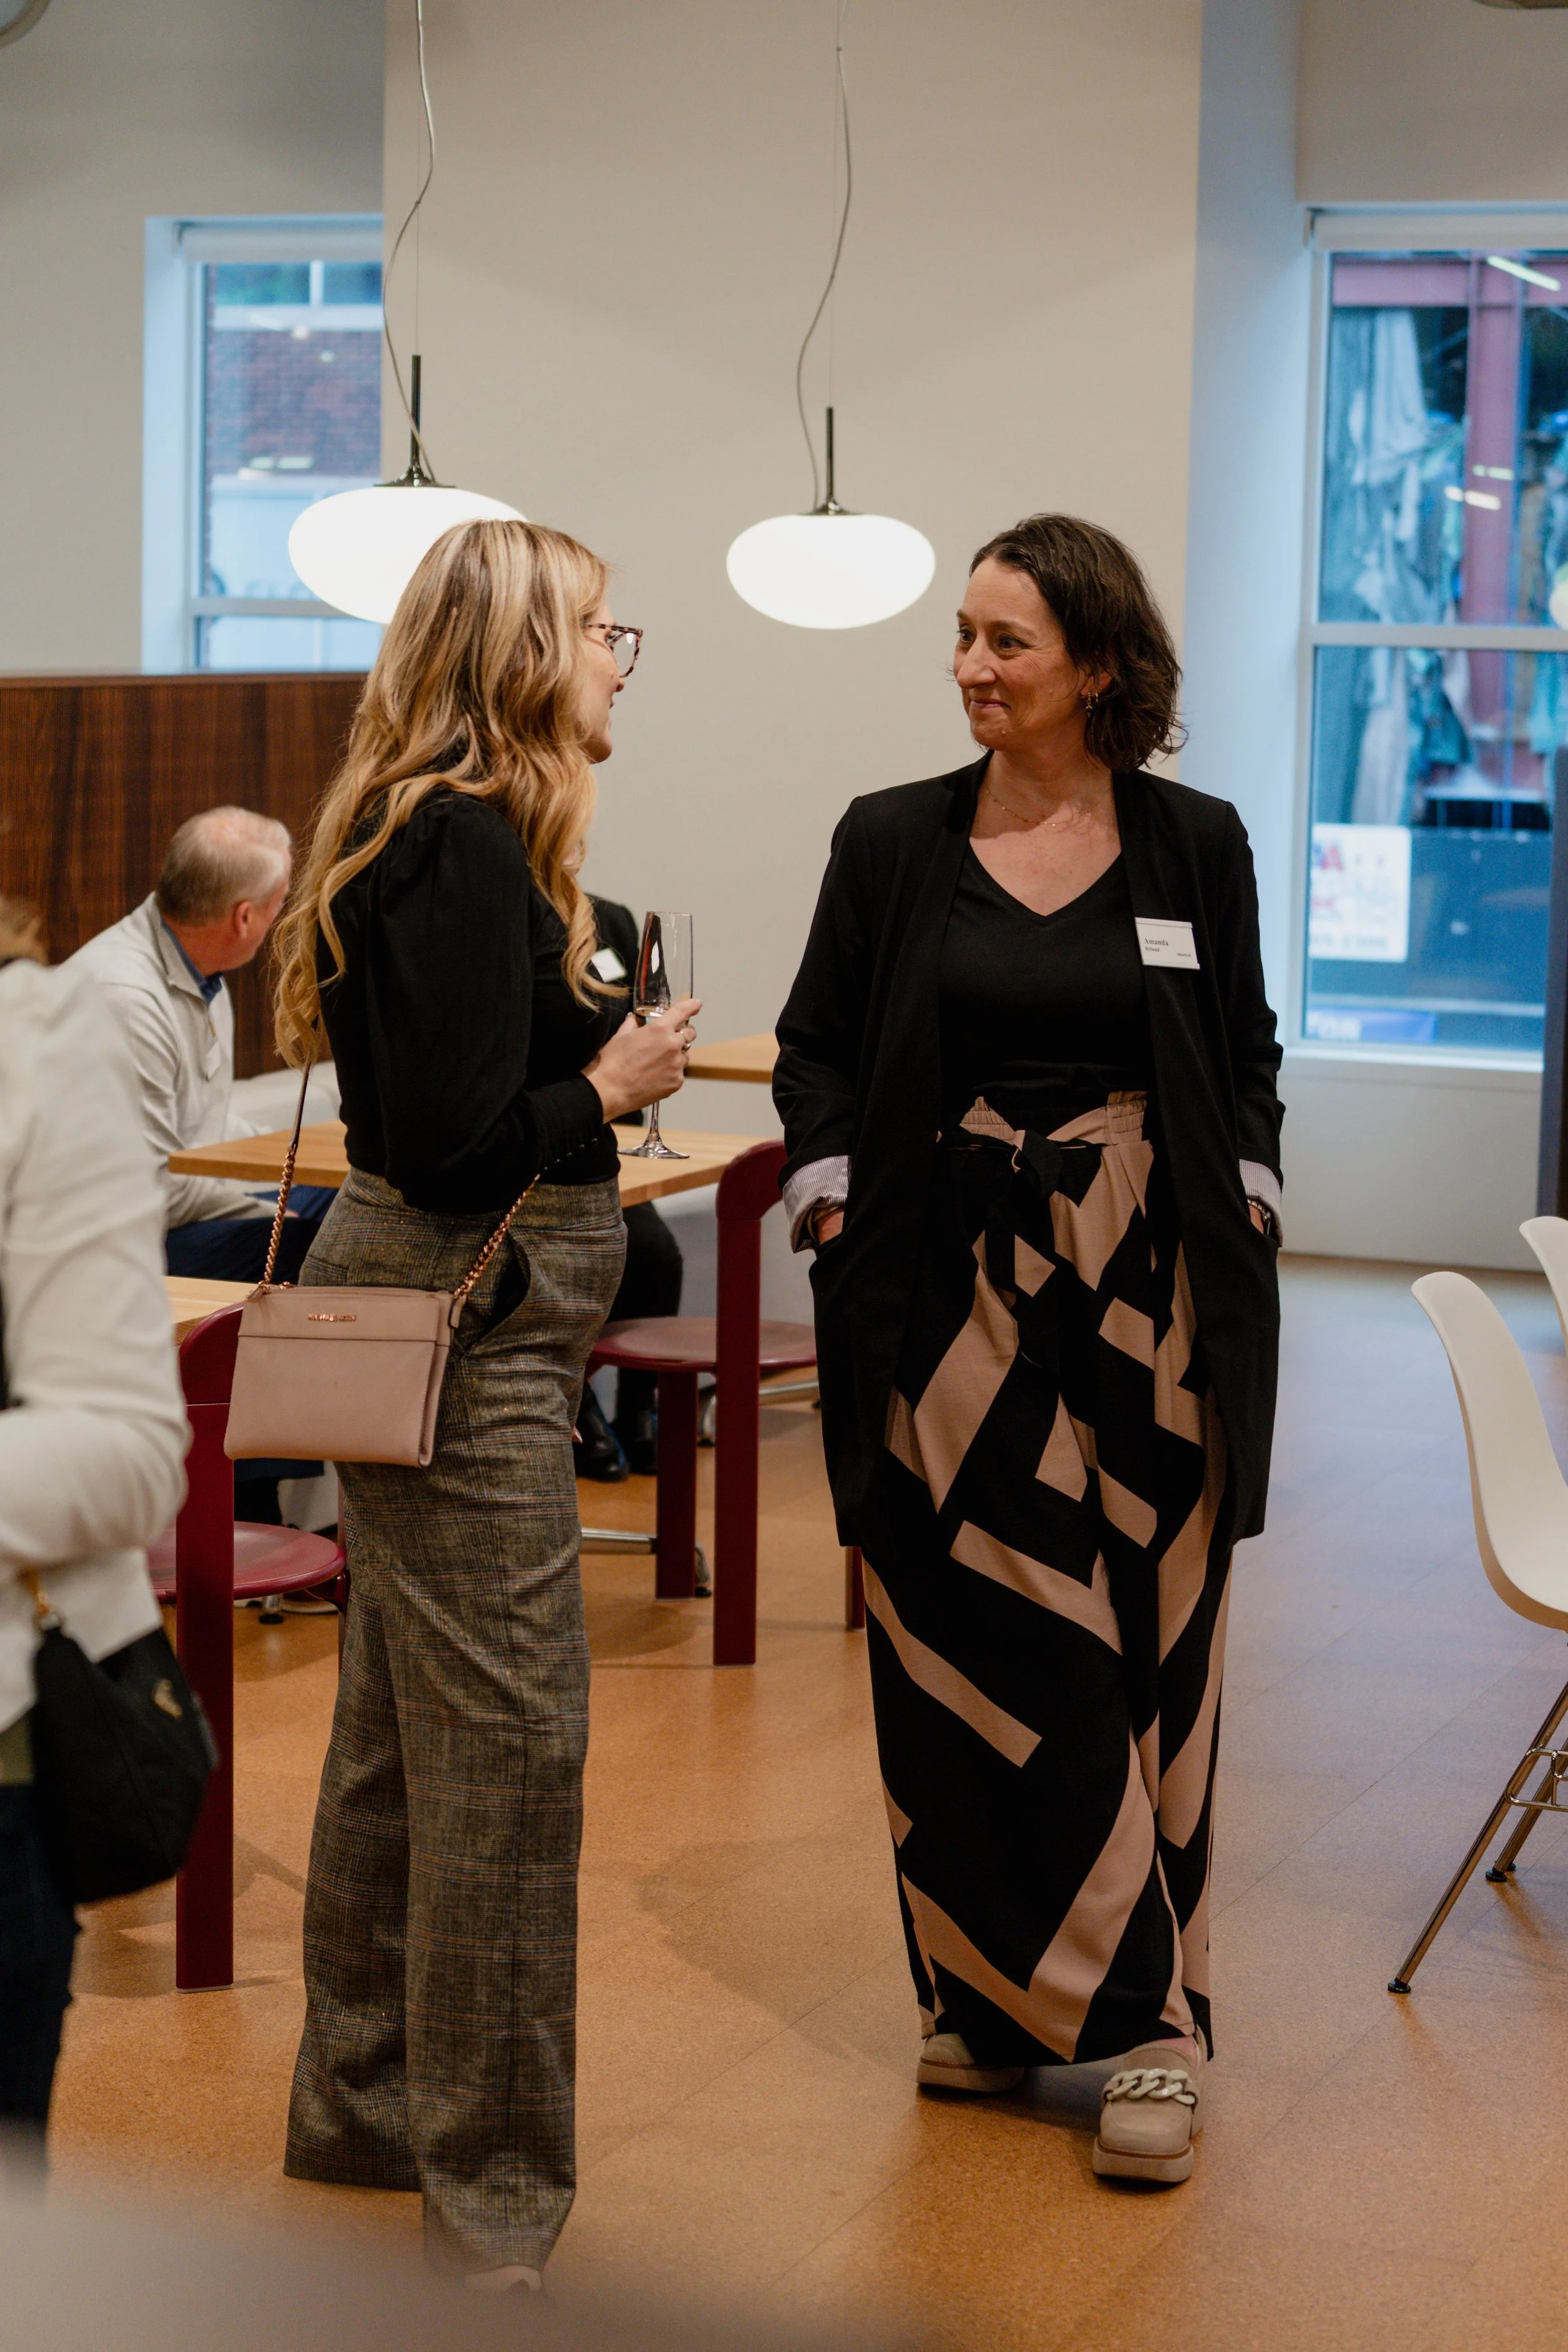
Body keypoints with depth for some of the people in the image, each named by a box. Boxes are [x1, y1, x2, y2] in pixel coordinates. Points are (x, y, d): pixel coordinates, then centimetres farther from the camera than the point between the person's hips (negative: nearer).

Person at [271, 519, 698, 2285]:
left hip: (459, 1315, 11)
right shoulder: (464, 847, -17)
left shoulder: (447, 834, 14)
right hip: (461, 1322, -11)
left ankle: (362, 2106, 30)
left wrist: (600, 1031, 8)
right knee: (508, 1734, -6)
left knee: (405, 1721, 17)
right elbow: (451, 1146, -22)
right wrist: (615, 1085, -9)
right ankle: (490, 2198, 2)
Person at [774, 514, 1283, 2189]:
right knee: (973, 1641, 0)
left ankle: (1141, 2018, 9)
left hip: (1150, 1284, 0)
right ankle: (995, 1990, 12)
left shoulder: (1195, 845, 4)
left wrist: (1246, 1187, -1)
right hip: (956, 1284, 0)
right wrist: (828, 1182, -5)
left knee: (1146, 1648, 2)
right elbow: (817, 1044, 10)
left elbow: (1246, 1051, 13)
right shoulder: (892, 842, 4)